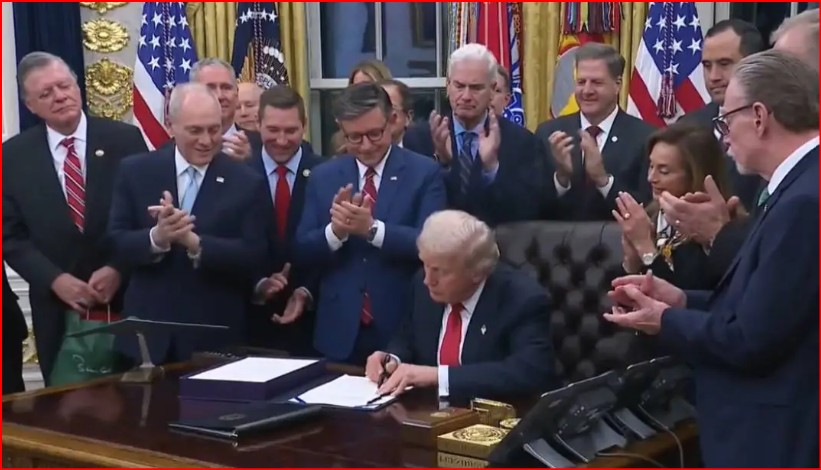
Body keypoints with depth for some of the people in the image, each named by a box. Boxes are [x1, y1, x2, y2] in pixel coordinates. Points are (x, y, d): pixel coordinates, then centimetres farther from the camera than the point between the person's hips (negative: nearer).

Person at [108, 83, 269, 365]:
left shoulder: (247, 182, -2)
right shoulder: (135, 172, 2)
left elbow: (252, 257, -9)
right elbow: (116, 243, -1)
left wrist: (193, 242, -23)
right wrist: (156, 238, -22)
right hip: (148, 334, 1)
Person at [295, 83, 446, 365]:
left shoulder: (424, 173, -3)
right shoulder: (323, 177, 6)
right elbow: (303, 253, 3)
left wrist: (372, 228, -25)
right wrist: (335, 230, -18)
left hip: (404, 331, -2)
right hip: (340, 332, 3)